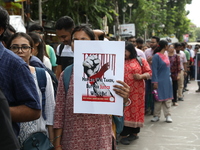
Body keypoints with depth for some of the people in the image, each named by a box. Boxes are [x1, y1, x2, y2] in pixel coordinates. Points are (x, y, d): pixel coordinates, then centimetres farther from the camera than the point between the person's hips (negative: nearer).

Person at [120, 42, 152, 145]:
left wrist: (141, 76, -13)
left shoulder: (141, 61, 4)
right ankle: (124, 135, 1)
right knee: (124, 111, -1)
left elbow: (149, 72, 3)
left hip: (136, 91, -1)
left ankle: (134, 132, 19)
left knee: (135, 109, 5)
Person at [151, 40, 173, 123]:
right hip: (160, 81, -7)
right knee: (159, 98, 1)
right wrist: (155, 82, -18)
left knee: (167, 98, 8)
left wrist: (170, 78, 12)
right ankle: (156, 116, 12)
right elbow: (154, 69, -14)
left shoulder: (166, 56, 11)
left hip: (167, 81, 7)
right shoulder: (156, 56, -12)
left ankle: (168, 115, 14)